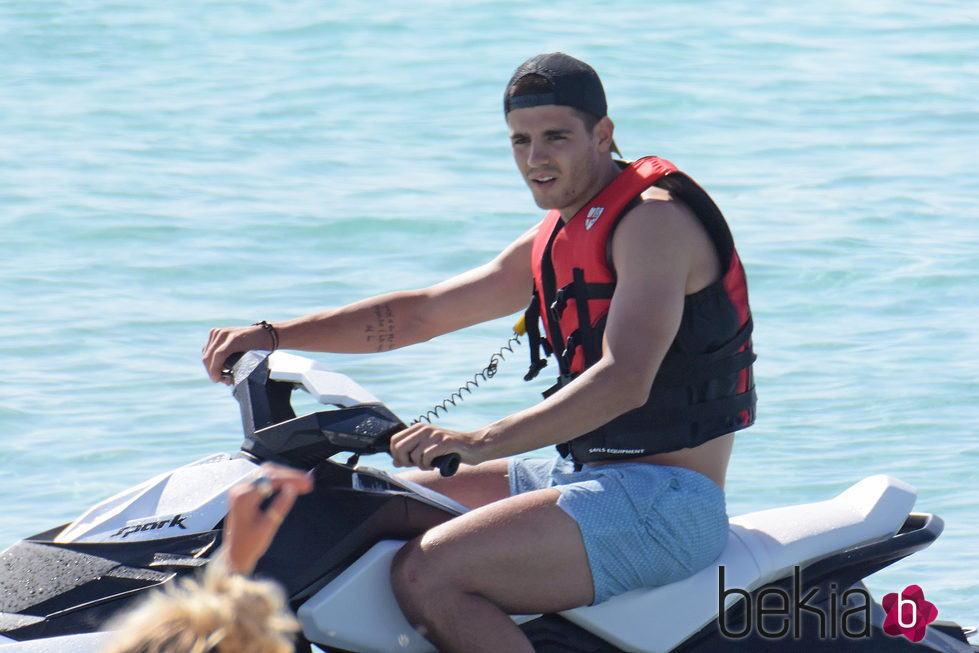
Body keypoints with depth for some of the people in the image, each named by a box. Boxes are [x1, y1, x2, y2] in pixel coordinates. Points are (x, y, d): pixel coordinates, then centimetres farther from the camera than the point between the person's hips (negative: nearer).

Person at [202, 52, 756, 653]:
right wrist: (273, 334, 12)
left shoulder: (655, 217, -14)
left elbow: (625, 380, -27)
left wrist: (481, 442, -36)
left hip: (664, 497, -10)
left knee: (427, 576, -25)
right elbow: (424, 313, 22)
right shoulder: (553, 243, 16)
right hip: (585, 474, 10)